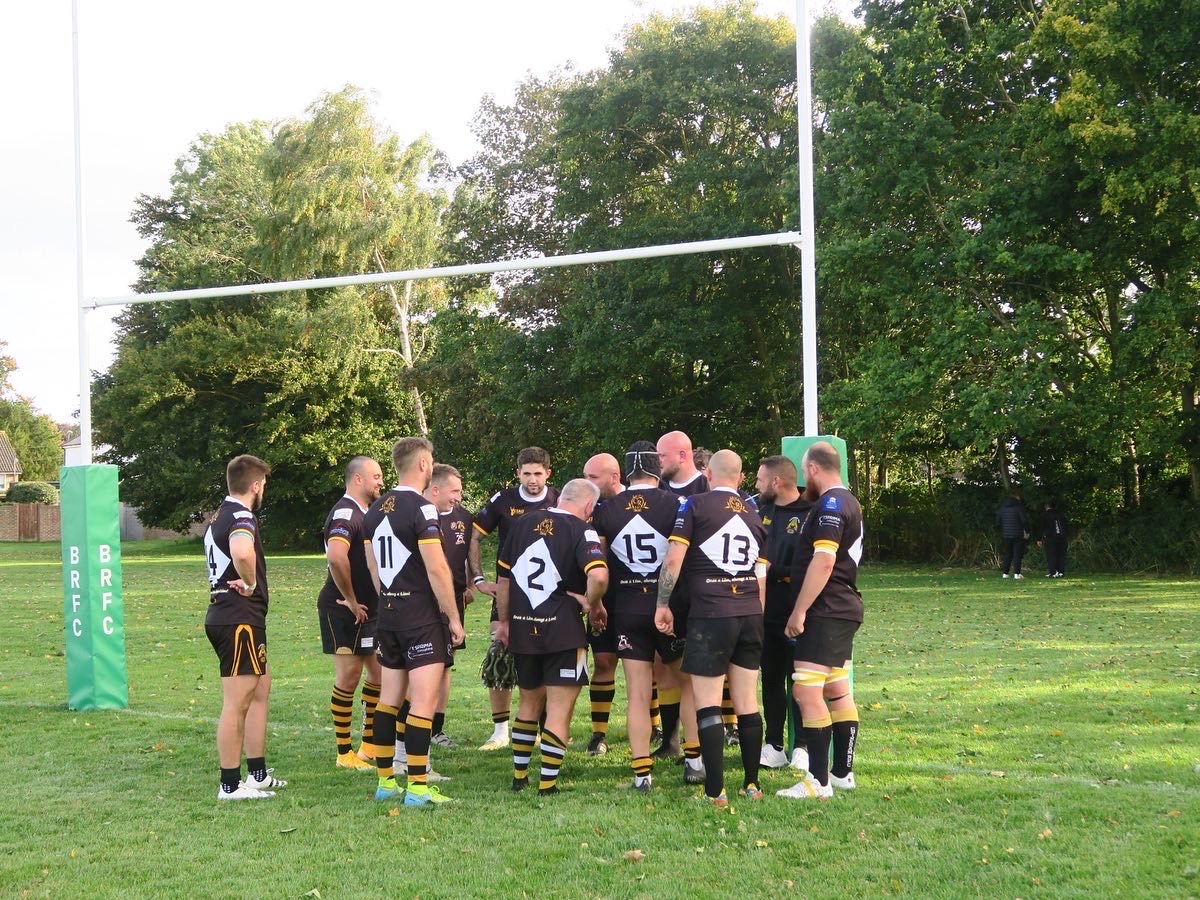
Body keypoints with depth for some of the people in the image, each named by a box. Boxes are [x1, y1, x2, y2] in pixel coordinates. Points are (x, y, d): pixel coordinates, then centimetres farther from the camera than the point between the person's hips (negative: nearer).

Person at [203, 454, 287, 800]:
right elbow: (242, 553, -39)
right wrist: (250, 583, -20)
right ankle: (231, 785, -1)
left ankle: (258, 774, 24)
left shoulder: (219, 516, 16)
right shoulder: (241, 517, -16)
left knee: (260, 689, 19)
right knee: (236, 703, -5)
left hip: (222, 614, 11)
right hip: (240, 619, -11)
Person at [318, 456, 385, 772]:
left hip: (368, 609, 10)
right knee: (349, 675, -4)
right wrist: (351, 600, -24)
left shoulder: (365, 513, 15)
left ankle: (370, 745, 20)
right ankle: (345, 754, 4)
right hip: (344, 611, -10)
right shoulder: (346, 513, -17)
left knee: (380, 672, 11)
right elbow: (335, 556, -34)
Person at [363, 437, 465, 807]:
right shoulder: (421, 509, -15)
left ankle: (385, 781, 18)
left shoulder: (376, 510, 11)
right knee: (424, 702, -7)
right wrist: (454, 617, -11)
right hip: (422, 615, -8)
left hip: (388, 612, 8)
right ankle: (418, 787, -8)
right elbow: (436, 569, -19)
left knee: (389, 699, 13)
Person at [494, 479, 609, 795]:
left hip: (522, 629, 6)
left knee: (529, 703, 23)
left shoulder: (524, 522, 7)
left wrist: (504, 620, 22)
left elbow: (503, 576, 12)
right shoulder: (581, 531, -9)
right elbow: (598, 575, -27)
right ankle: (547, 785, -1)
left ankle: (519, 776, 29)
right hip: (562, 630, -6)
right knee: (559, 711, 1)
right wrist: (592, 603, -7)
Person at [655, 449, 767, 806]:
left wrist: (663, 605, 0)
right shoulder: (754, 514, 14)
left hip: (710, 615, -5)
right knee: (747, 702, 11)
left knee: (707, 704, -2)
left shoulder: (695, 505, -2)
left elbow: (674, 559, -10)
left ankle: (715, 791, -5)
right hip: (750, 615, 5)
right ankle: (752, 784, 15)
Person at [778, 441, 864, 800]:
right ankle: (843, 773, 19)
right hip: (843, 609, 11)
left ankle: (819, 781, -14)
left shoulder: (830, 505, -15)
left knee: (807, 690, -12)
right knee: (837, 691, 13)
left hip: (826, 611, -11)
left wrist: (799, 611, -21)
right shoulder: (849, 502, 17)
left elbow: (823, 560, -24)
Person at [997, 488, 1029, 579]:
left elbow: (998, 521, 12)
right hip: (1018, 534, -5)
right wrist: (1027, 531, -1)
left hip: (1006, 534, 5)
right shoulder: (1019, 506, -10)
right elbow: (1024, 520, -12)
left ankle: (1005, 573, 8)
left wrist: (1002, 531, 20)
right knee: (1017, 554, -1)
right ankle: (1016, 573, -6)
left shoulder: (1003, 506, 8)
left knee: (1007, 554, 12)